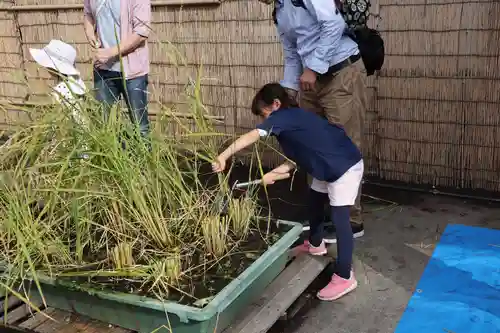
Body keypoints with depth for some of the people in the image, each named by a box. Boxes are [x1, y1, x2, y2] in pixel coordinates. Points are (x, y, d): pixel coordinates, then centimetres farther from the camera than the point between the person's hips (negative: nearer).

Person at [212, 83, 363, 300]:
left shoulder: (282, 117, -15)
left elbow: (253, 136, -29)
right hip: (328, 167, 11)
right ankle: (315, 245, 47)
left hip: (345, 167, -11)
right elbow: (295, 158, 11)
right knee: (314, 202, 25)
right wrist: (273, 174, 0)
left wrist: (223, 156, -31)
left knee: (339, 218, -9)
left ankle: (344, 277, -2)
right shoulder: (294, 118, 14)